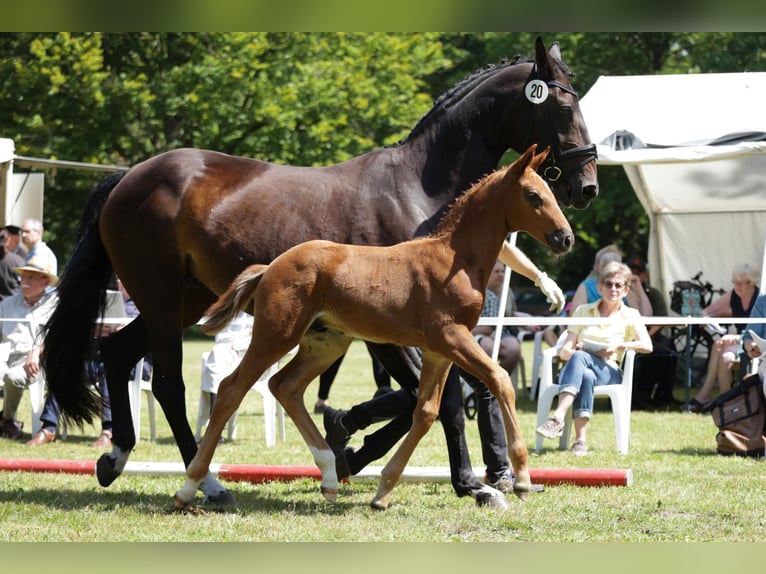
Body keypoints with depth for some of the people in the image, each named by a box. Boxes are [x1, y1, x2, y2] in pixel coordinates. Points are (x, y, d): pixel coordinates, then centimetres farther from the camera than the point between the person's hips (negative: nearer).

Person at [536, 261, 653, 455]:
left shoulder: (630, 316, 14)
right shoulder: (583, 311, 20)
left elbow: (647, 345, -4)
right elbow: (564, 351, 11)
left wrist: (619, 346, -12)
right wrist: (574, 351, -11)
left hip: (608, 371, -2)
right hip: (578, 368, 2)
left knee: (579, 358, -38)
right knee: (586, 376, -39)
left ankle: (558, 418, -55)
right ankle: (580, 439, -50)